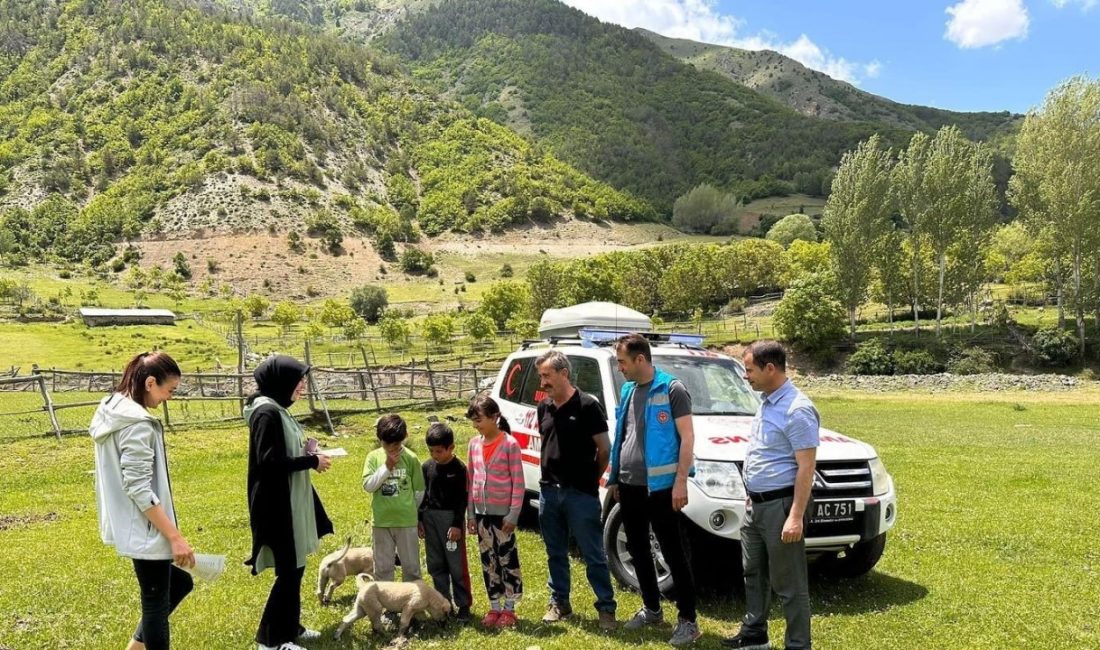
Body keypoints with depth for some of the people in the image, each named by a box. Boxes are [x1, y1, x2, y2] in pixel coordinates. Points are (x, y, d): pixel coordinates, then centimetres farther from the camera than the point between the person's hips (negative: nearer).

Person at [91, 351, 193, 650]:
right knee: (156, 603, 4)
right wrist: (175, 537, -23)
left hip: (130, 526, 10)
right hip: (145, 530, -10)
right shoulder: (137, 424, -22)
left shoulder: (112, 411, 8)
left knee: (178, 583, 20)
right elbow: (139, 489, -25)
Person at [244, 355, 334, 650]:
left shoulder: (277, 409, 11)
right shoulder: (267, 412, -18)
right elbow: (268, 462, -24)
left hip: (288, 502, 10)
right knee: (288, 570, -2)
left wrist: (305, 452, 2)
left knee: (294, 567, 17)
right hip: (277, 506, -10)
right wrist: (311, 461, -16)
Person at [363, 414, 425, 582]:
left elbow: (419, 491, 3)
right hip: (381, 521, 1)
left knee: (411, 566, 9)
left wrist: (410, 510, 10)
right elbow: (368, 486, -12)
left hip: (406, 521, -1)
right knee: (382, 567, 11)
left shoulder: (411, 458, -5)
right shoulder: (374, 457, -2)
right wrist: (387, 466, -16)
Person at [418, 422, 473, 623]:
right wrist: (420, 519, 7)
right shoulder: (427, 467, 5)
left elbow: (463, 499, -8)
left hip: (451, 518, -5)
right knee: (436, 566, 11)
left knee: (457, 565, -1)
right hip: (430, 518, 5)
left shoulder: (459, 468, -9)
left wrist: (457, 524, -13)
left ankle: (463, 605, 9)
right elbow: (422, 494, 11)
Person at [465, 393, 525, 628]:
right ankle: (494, 607, 24)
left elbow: (518, 482, -10)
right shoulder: (474, 444, 5)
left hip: (503, 512, -5)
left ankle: (509, 609, 17)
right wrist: (470, 513, 9)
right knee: (488, 560, 12)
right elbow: (471, 480, 10)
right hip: (482, 512, 5)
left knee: (507, 558, 5)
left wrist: (514, 514, -13)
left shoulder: (509, 444, -12)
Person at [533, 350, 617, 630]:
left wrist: (591, 479, 3)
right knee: (555, 554, 16)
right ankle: (559, 603, 29)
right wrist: (549, 478, 8)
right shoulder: (544, 407, 7)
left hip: (581, 494, -6)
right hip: (549, 491, 6)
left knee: (594, 555, 3)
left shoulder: (587, 405, -12)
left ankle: (606, 608, 13)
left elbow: (604, 448, -7)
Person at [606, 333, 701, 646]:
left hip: (660, 486, -7)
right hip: (629, 486, 8)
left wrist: (681, 482, -17)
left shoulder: (672, 389, -10)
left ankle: (688, 620, 10)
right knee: (638, 551, 16)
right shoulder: (628, 390, 11)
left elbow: (687, 437, -12)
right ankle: (651, 609, 31)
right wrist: (614, 478, 17)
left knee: (675, 555, 0)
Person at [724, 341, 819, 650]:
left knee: (788, 583, 2)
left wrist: (796, 516, -24)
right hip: (756, 504, 10)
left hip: (780, 505, -10)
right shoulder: (767, 403, 10)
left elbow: (806, 468, -21)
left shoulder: (797, 410, -19)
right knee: (753, 574, 20)